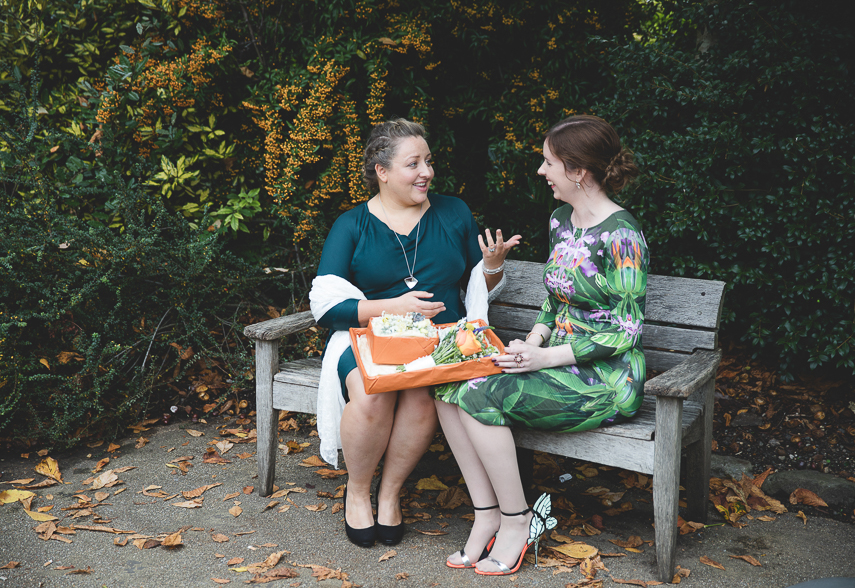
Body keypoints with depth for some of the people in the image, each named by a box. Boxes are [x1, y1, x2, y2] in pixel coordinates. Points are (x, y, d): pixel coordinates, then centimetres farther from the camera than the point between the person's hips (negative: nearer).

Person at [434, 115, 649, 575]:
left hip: (607, 381, -8)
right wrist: (535, 338, -2)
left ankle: (517, 520, -9)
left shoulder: (620, 236, -15)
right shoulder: (561, 220, 10)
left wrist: (546, 357, -20)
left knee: (480, 395, -26)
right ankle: (486, 515, -6)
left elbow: (625, 331, -16)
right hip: (559, 364, 8)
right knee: (448, 386, -13)